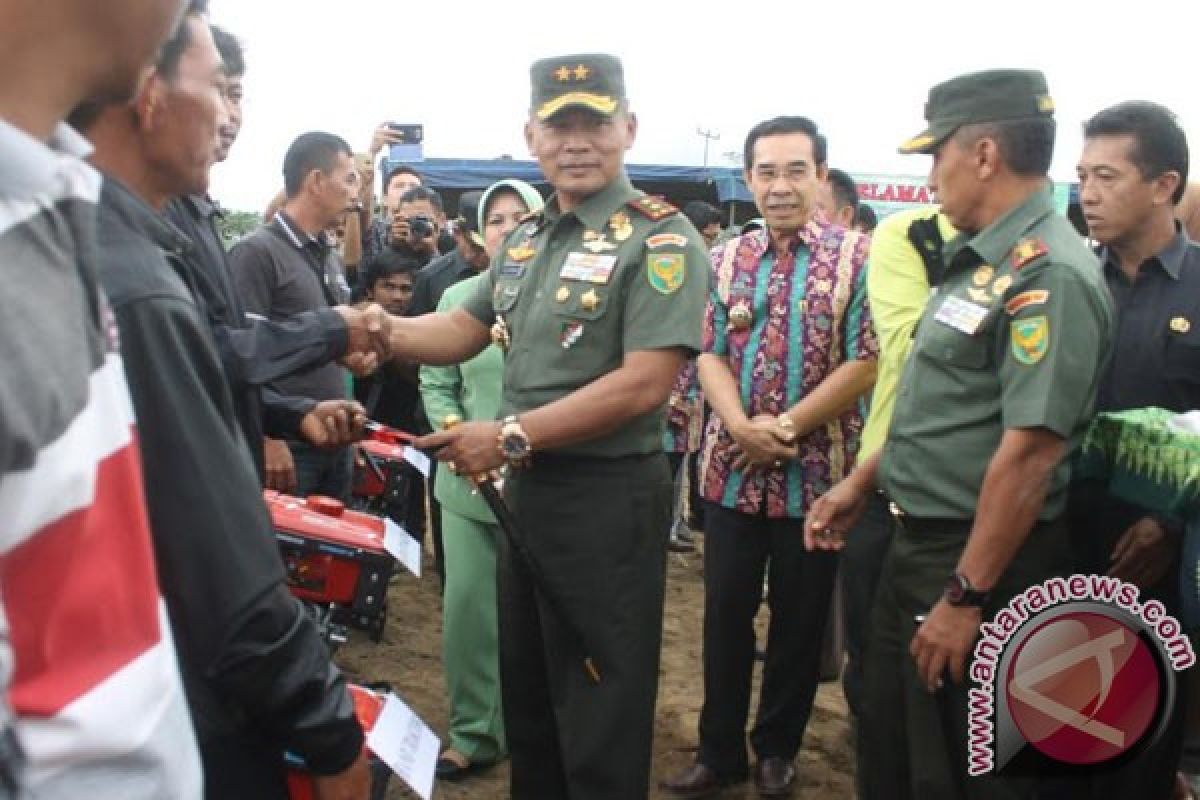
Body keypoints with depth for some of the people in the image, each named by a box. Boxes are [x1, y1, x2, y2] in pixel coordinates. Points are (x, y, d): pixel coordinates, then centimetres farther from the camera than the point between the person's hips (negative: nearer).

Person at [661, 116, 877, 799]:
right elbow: (710, 353, 3)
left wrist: (785, 428, -15)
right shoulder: (729, 259, 7)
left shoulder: (858, 256, -5)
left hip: (816, 471, -3)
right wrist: (740, 425, -14)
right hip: (732, 468, 3)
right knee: (725, 612, 10)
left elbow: (866, 363, -10)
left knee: (800, 620, 10)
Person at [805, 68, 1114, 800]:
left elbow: (1029, 453, -26)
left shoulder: (1048, 277, -21)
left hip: (978, 562, -9)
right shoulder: (983, 262, 10)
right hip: (918, 544, 9)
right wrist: (861, 484, 18)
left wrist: (966, 597, -24)